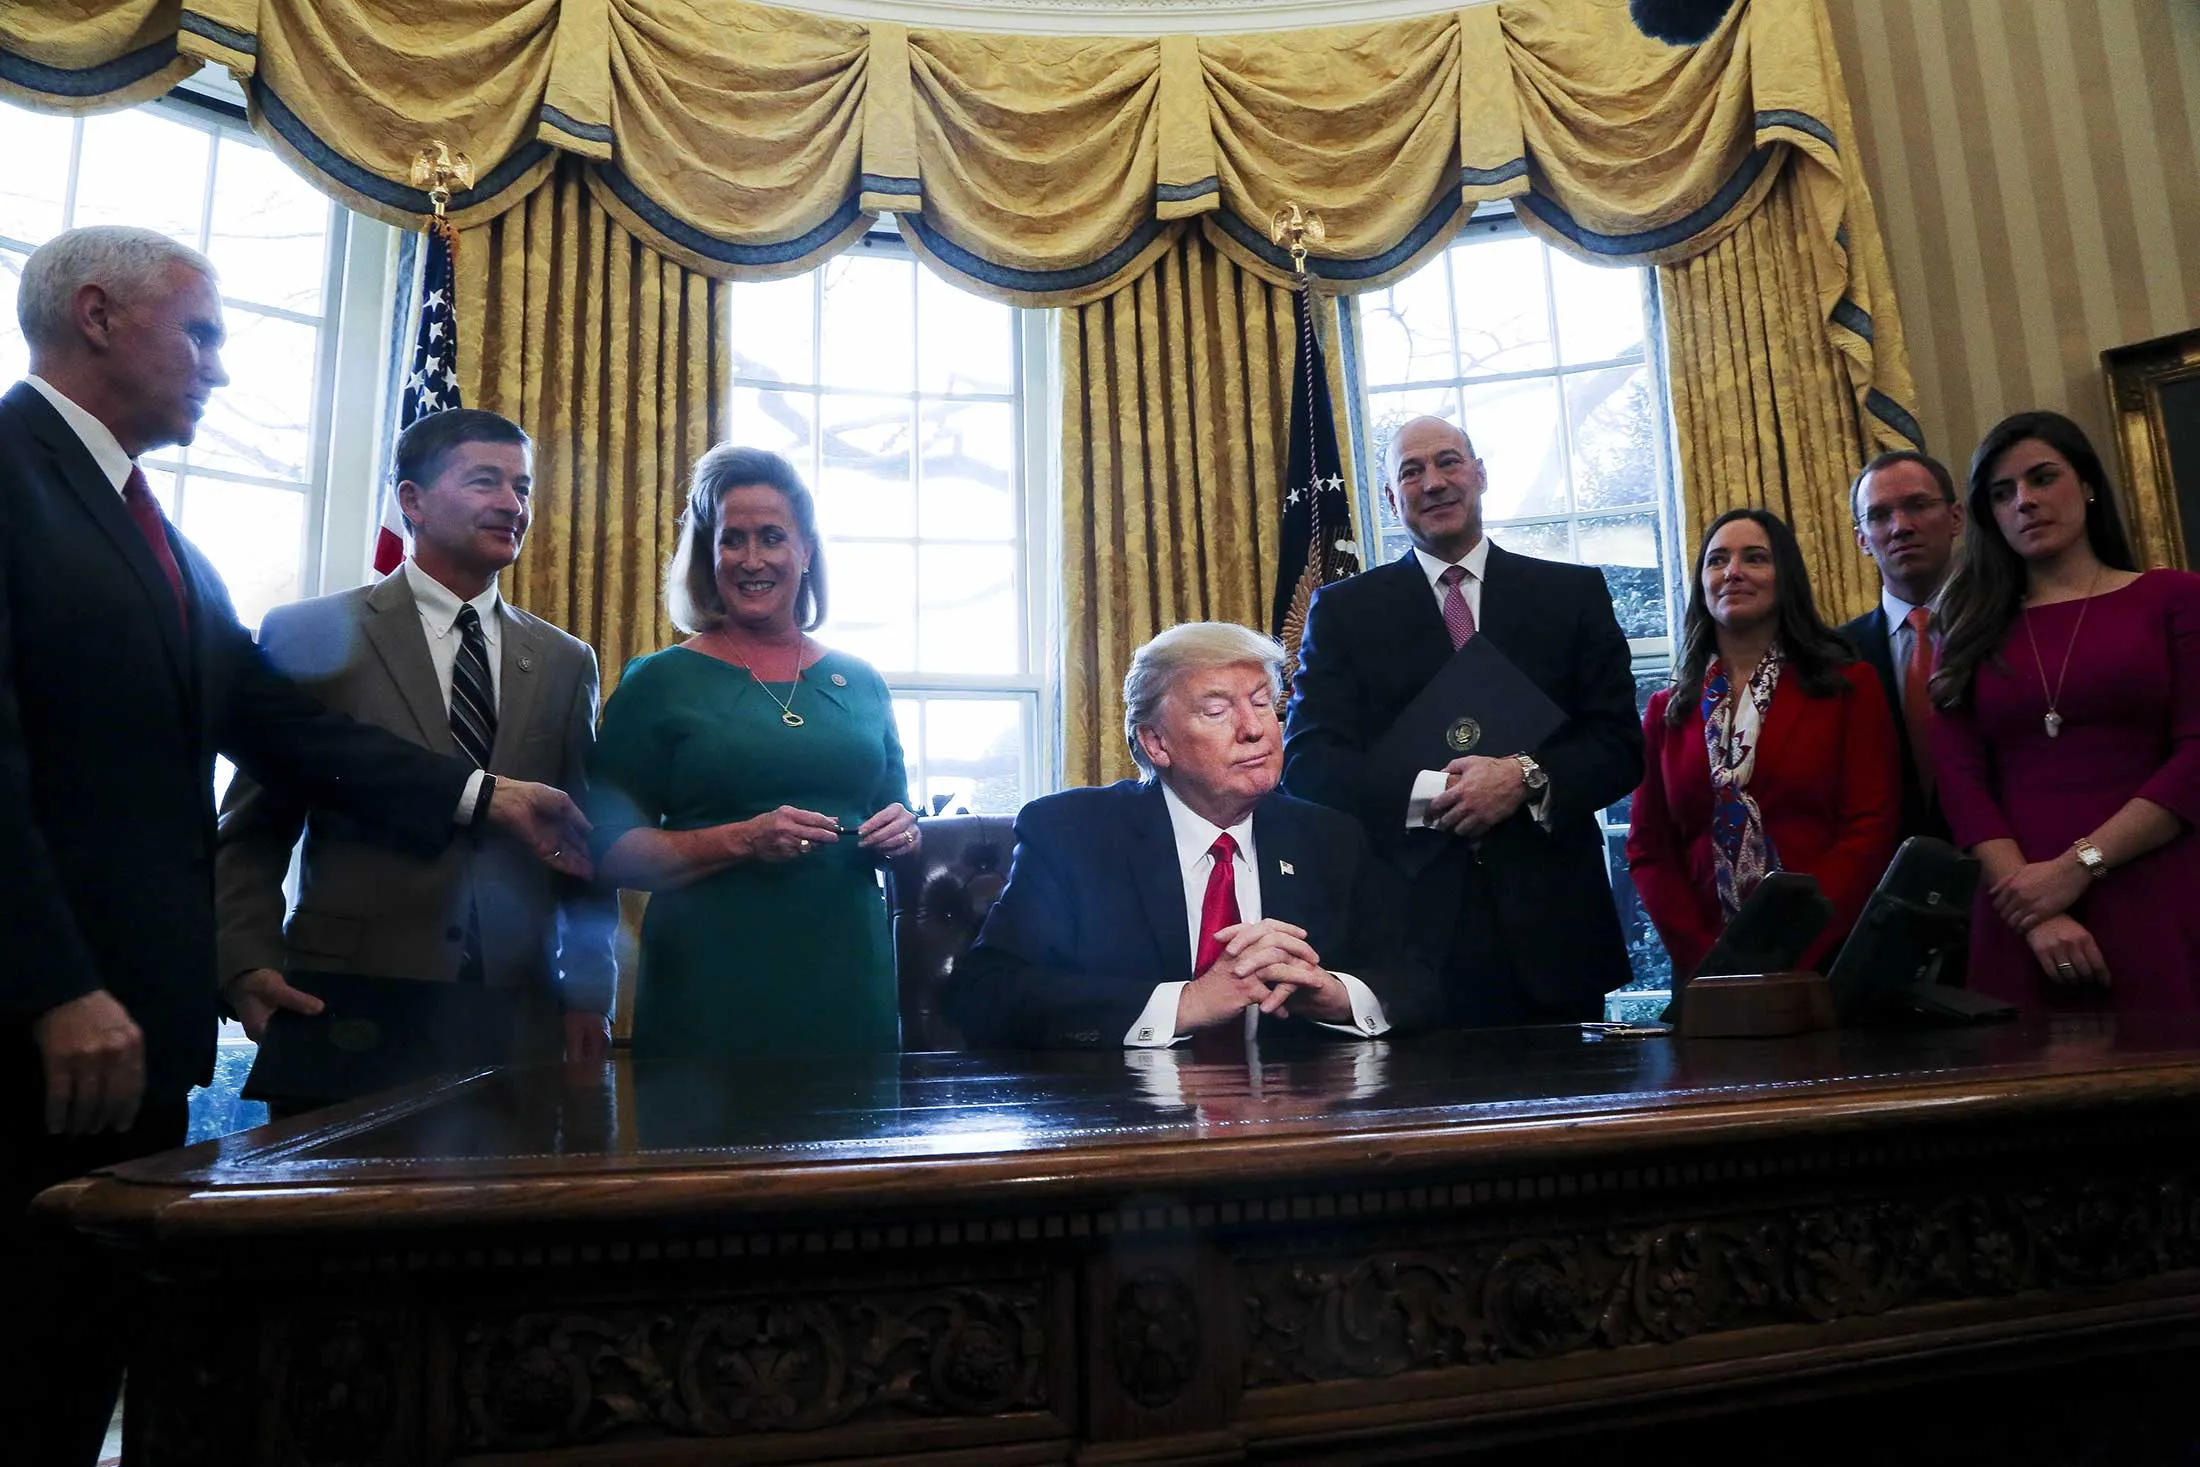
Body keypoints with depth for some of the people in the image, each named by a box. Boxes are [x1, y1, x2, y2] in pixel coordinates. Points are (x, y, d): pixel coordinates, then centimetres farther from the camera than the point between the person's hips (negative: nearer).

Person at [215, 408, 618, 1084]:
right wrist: (251, 965, -12)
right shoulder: (308, 636, 1)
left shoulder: (565, 662, 10)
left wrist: (588, 997, 2)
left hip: (521, 1021, 3)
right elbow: (253, 830, 2)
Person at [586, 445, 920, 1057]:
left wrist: (900, 834, -5)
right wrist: (744, 840, -18)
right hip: (710, 986, -3)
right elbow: (612, 850, -5)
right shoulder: (659, 682, -1)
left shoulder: (861, 684, 9)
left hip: (850, 978, 3)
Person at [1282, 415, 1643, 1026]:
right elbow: (1306, 762, -2)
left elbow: (1621, 746, 5)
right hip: (1409, 928, -1)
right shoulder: (1344, 609, 7)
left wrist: (1527, 777, -15)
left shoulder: (1574, 593, 9)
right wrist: (1428, 792, -17)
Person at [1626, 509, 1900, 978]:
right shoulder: (1667, 709, 7)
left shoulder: (1848, 687, 1)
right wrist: (1704, 956, -10)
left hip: (1827, 964, -2)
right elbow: (1648, 848, 4)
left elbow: (1869, 830, -6)